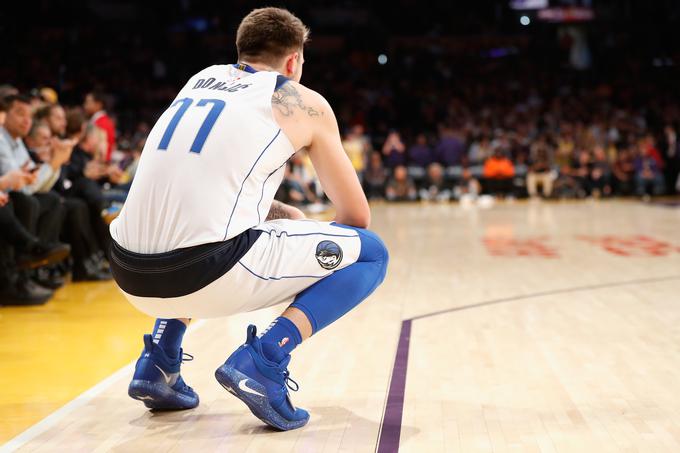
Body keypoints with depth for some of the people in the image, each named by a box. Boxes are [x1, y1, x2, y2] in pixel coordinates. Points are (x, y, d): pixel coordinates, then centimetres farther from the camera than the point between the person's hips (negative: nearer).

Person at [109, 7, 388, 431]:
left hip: (130, 274, 7)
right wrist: (304, 233, 35)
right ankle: (263, 360, -8)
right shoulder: (304, 102, 10)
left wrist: (282, 215, 35)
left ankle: (158, 365, 26)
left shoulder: (202, 79, 25)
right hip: (203, 274, -6)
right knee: (370, 253, 10)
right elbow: (357, 216, 16)